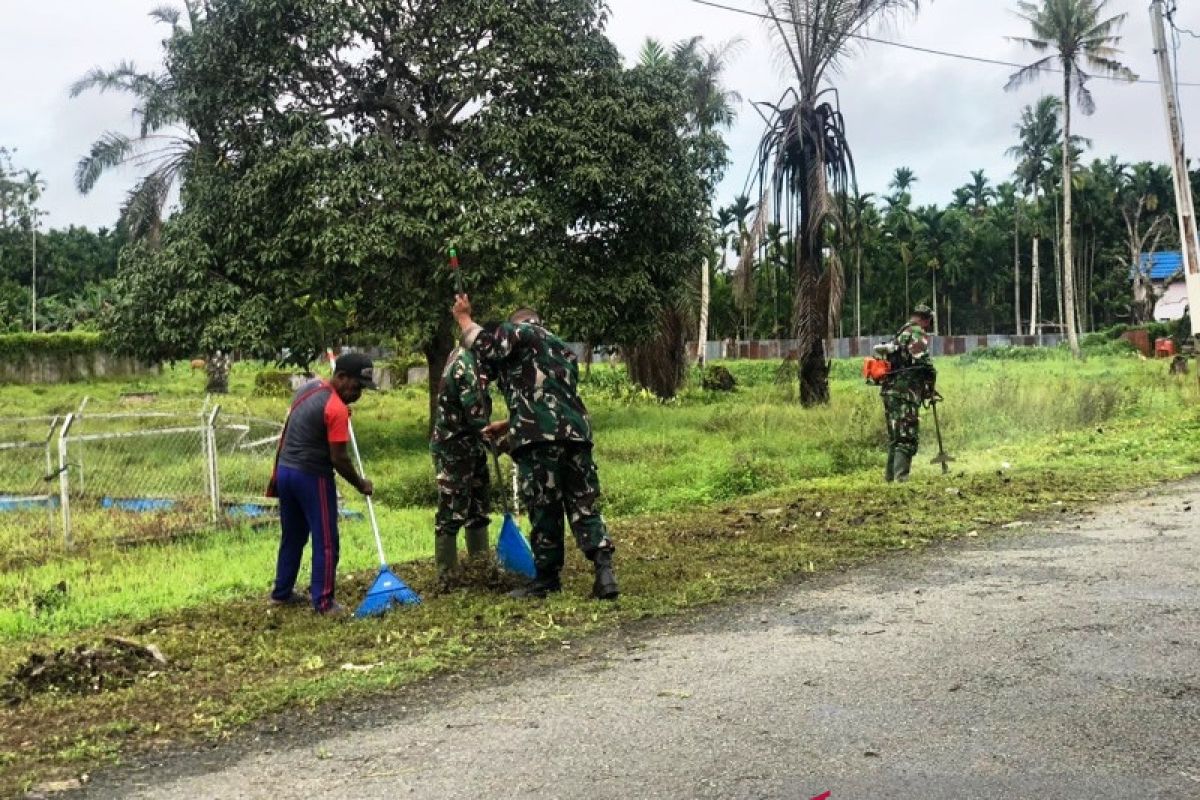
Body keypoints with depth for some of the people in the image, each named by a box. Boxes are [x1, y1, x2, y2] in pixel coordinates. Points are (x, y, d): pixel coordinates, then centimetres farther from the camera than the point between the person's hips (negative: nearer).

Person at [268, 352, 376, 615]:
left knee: (292, 537, 20)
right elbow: (339, 458, -18)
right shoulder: (336, 409, -19)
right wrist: (361, 484, -4)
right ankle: (323, 603, 4)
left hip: (285, 470, 9)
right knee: (326, 542, 1)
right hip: (312, 477, -9)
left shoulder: (308, 387, 7)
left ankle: (281, 592, 29)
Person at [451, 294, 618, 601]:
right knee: (583, 506, 6)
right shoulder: (564, 351, 33)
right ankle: (604, 568, -8)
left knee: (544, 509, 2)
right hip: (576, 432, 6)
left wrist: (464, 319, 17)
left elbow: (485, 343, -3)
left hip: (539, 437, -6)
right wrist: (508, 425, 44)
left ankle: (547, 578, 11)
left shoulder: (520, 331, 10)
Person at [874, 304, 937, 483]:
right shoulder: (917, 334, -6)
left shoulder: (899, 334, 21)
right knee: (908, 438, -9)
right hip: (905, 393, -9)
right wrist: (930, 388, -2)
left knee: (895, 436, 17)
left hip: (889, 391, 9)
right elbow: (924, 363, -16)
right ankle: (900, 476, -16)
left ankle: (890, 475, 22)